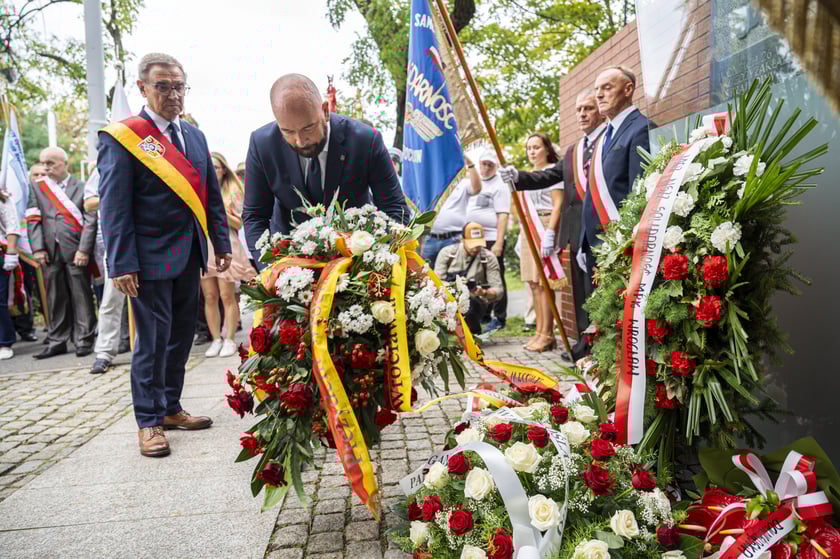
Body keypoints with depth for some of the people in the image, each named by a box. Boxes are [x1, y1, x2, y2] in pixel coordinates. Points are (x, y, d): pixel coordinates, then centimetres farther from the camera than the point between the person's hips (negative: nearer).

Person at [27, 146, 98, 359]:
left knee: (81, 297, 0)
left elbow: (90, 220, -5)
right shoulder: (37, 187, 13)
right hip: (50, 252, 4)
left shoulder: (82, 187, 1)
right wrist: (38, 248, -3)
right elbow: (33, 220, 7)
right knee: (55, 299, 9)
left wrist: (83, 249, -12)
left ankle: (84, 341, 8)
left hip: (75, 251, -3)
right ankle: (57, 341, 18)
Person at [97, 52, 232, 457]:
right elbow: (114, 207, -11)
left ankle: (170, 409, 29)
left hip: (189, 256, 6)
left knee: (181, 335, 14)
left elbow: (212, 195, 14)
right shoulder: (121, 138, -7)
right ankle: (149, 422, 17)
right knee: (153, 340, 1)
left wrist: (221, 243, 9)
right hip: (151, 257, -6)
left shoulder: (194, 136, 12)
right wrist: (121, 264, -15)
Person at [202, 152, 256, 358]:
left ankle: (229, 340, 4)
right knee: (210, 297, 3)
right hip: (202, 247, 3)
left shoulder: (232, 191, 4)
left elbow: (240, 223, 1)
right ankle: (216, 339, 10)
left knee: (227, 296, -4)